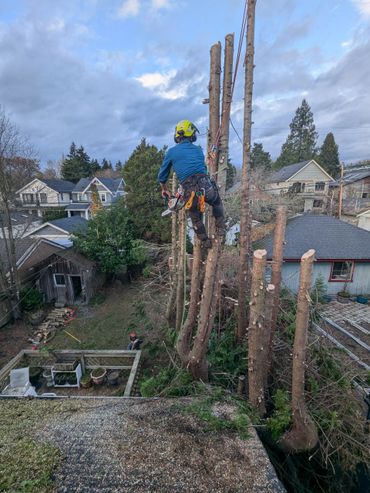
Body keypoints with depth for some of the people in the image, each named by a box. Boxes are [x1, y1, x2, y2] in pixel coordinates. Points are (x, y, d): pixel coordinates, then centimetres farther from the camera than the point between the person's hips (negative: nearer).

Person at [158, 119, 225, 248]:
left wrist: (164, 190, 34)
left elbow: (162, 176, 16)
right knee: (217, 203, 37)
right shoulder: (198, 149, 17)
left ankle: (206, 242, 39)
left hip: (190, 193, -1)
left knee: (196, 220, 26)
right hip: (207, 187, 2)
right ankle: (221, 227, 37)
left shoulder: (171, 152, 9)